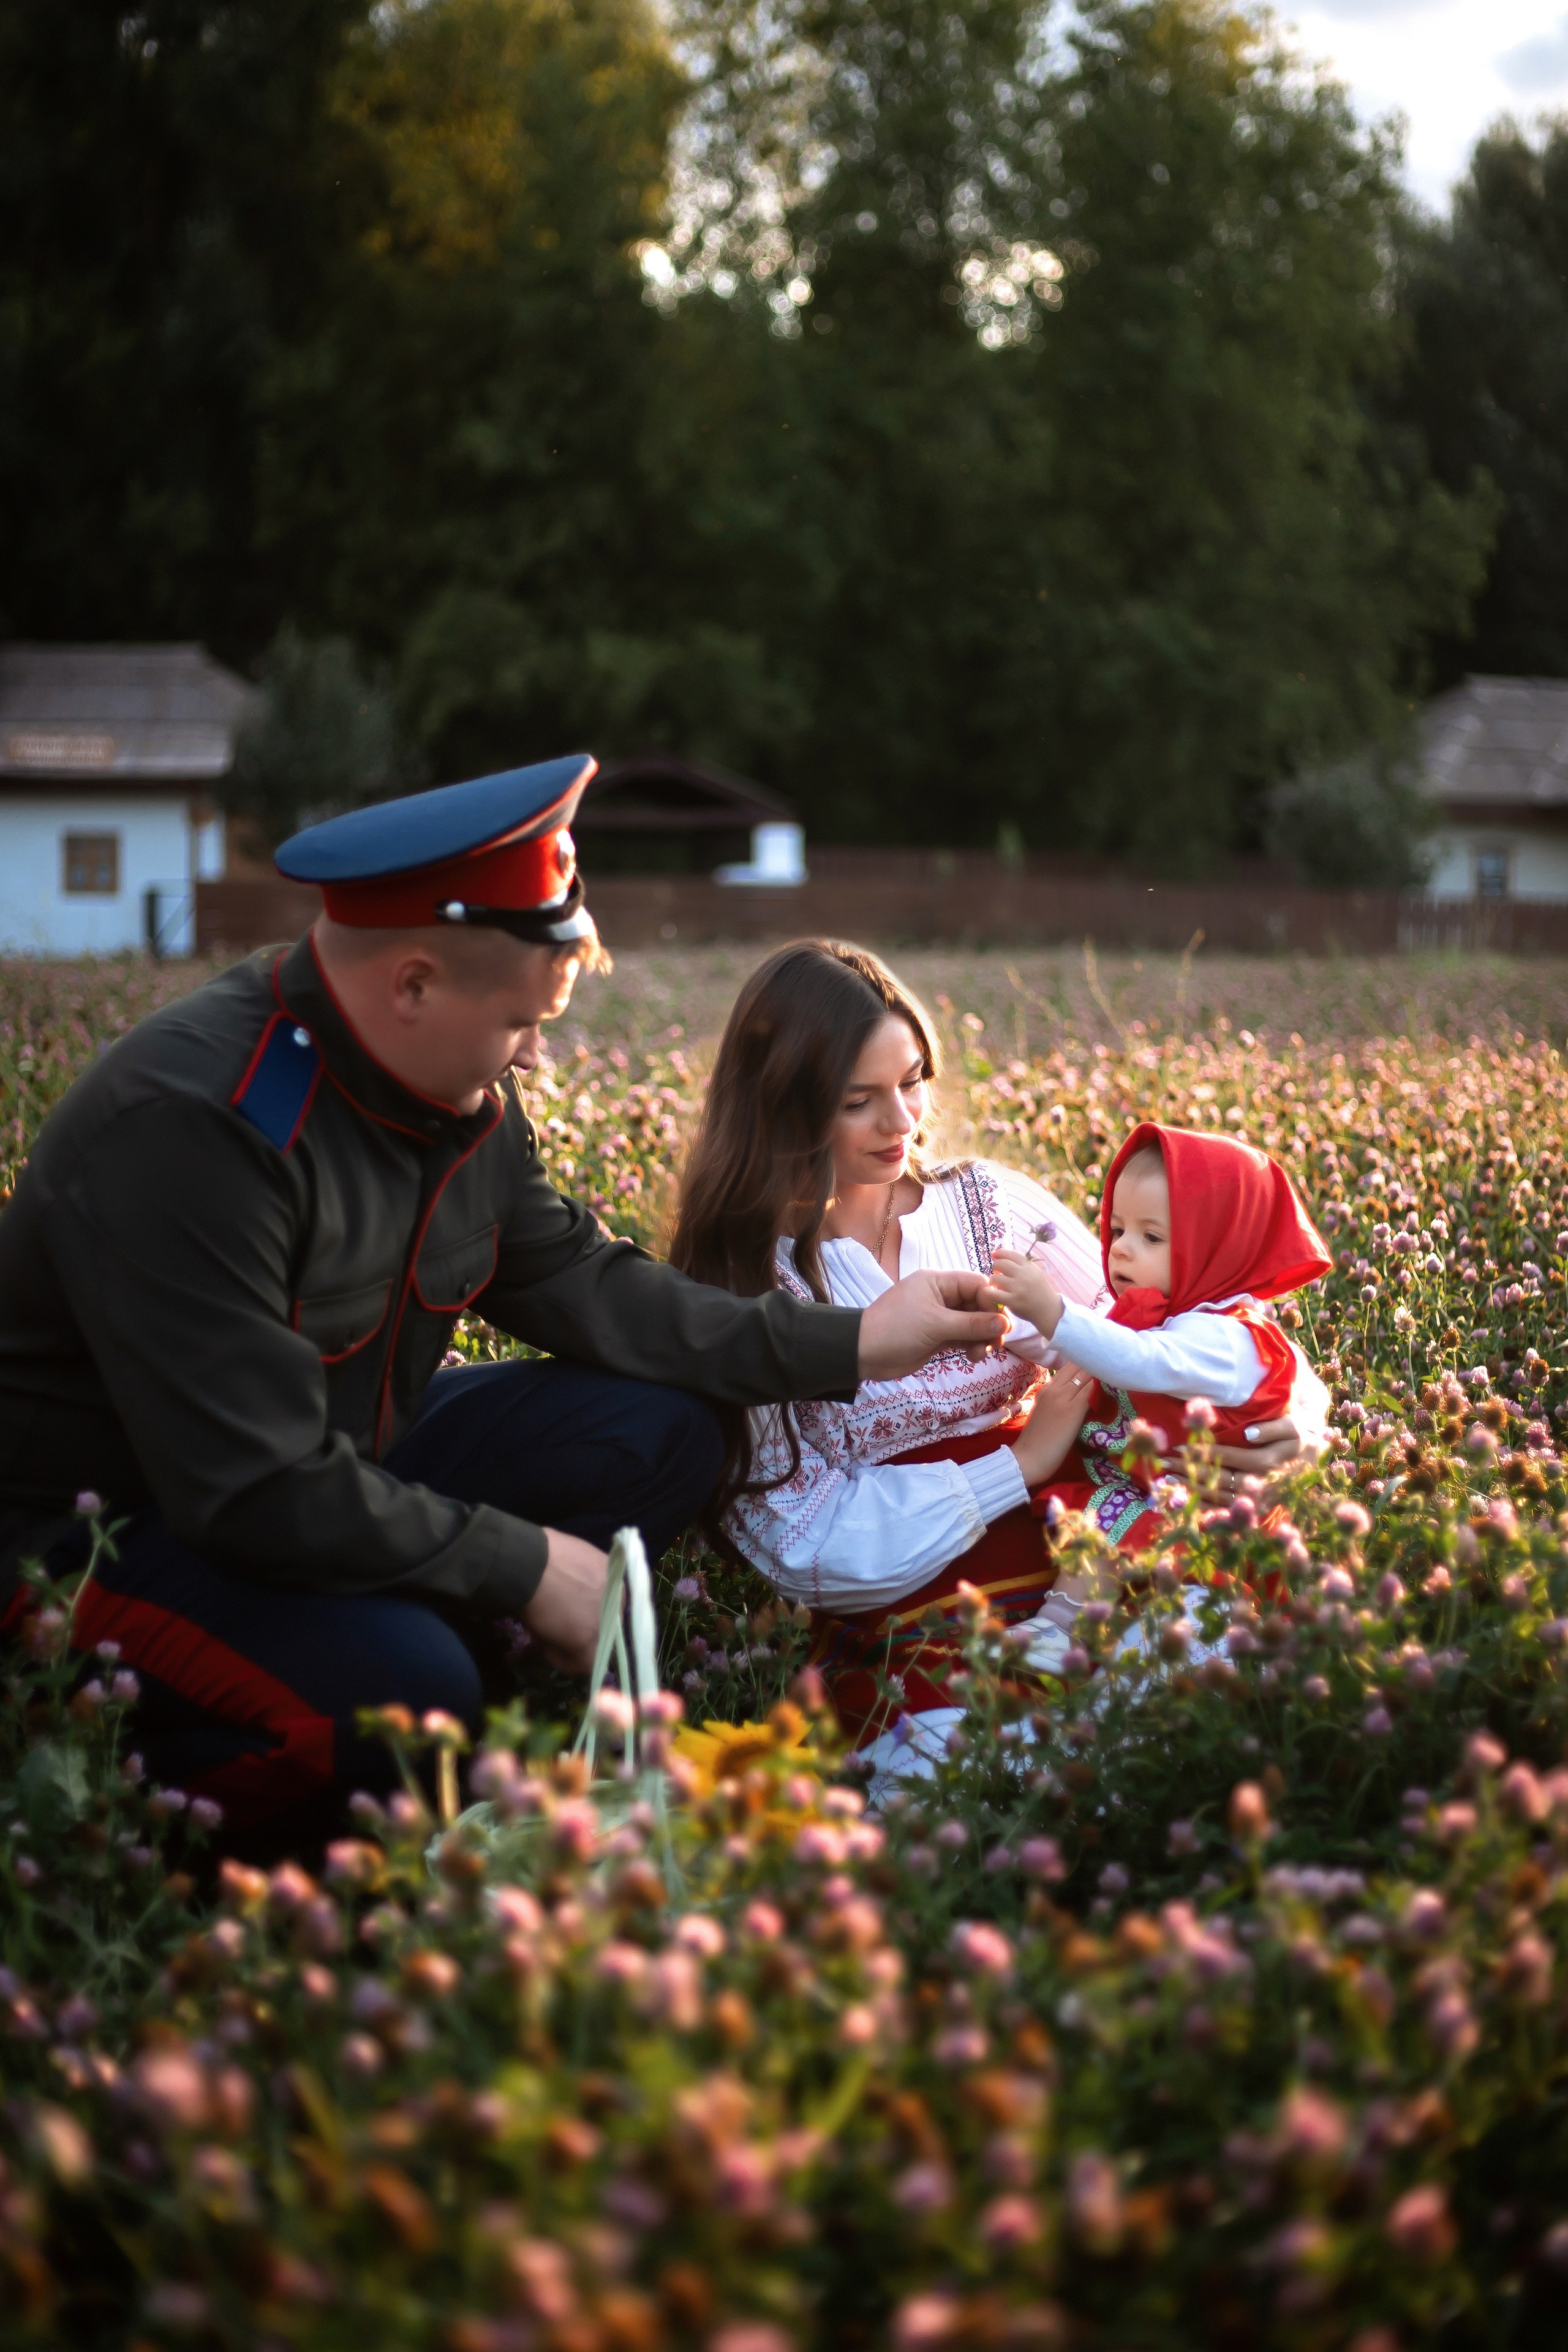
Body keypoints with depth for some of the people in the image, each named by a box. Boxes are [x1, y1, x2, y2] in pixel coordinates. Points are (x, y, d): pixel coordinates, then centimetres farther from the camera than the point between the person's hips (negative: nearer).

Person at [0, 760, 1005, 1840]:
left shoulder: (464, 1092, -3)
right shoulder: (194, 1128, -31)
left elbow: (583, 1286, 7)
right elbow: (259, 1495, -33)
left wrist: (850, 1344, 0)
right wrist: (525, 1565, -23)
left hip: (336, 1459, 9)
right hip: (106, 1527, -8)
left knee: (659, 1436, -2)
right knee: (401, 1691, -35)